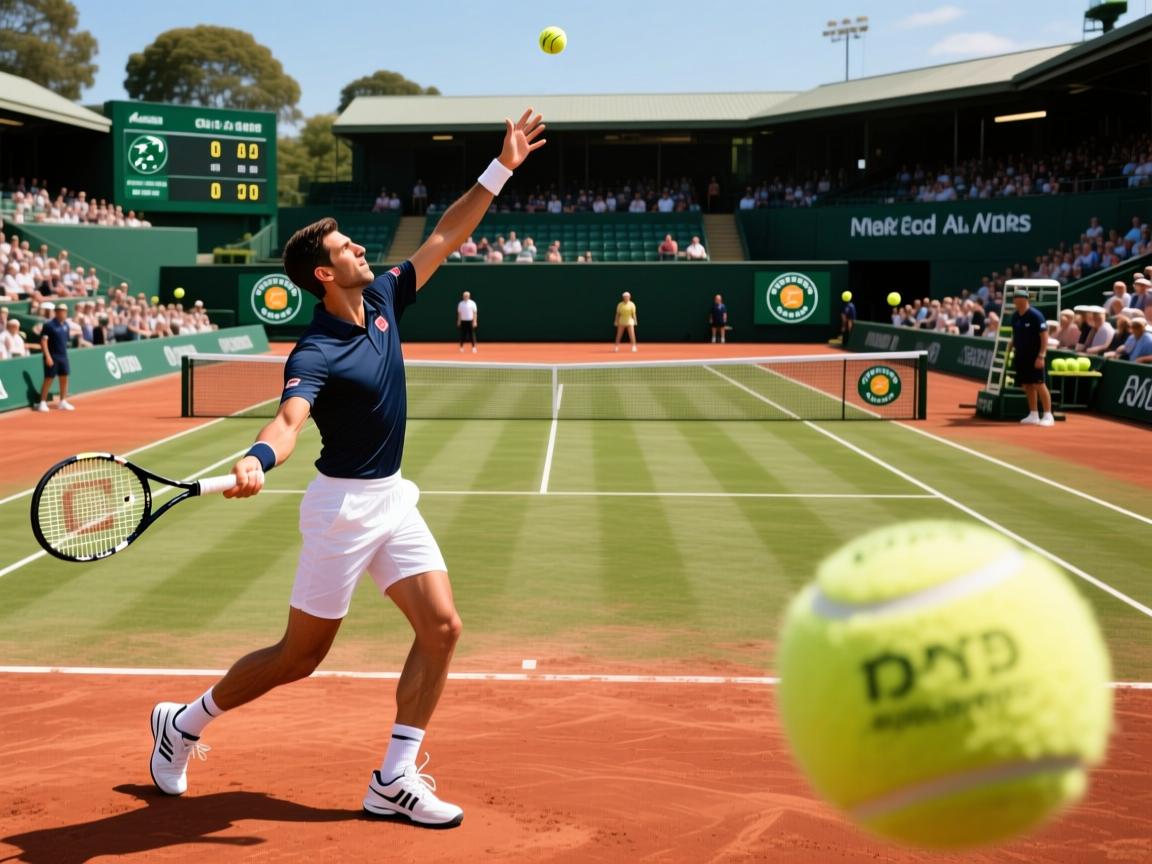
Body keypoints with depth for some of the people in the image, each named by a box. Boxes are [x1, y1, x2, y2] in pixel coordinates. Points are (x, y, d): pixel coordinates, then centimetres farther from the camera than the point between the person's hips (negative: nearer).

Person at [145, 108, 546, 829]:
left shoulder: (383, 299, 2)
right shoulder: (316, 353, -21)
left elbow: (444, 237, 7)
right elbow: (288, 421, -37)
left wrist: (501, 169, 3)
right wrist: (256, 460, -59)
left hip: (394, 500, 7)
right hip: (344, 505, -7)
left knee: (441, 627, -4)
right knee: (301, 656, 4)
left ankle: (395, 780, 4)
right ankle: (185, 721, 27)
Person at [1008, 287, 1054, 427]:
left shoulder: (1035, 315, -13)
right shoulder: (1015, 316, 8)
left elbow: (1044, 336, -14)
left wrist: (1041, 356, -19)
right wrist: (1011, 344, 5)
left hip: (1034, 356, -7)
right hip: (1021, 356, 7)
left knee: (1039, 385, -10)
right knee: (1027, 386, 10)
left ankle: (1048, 415, -6)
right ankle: (1033, 415, 18)